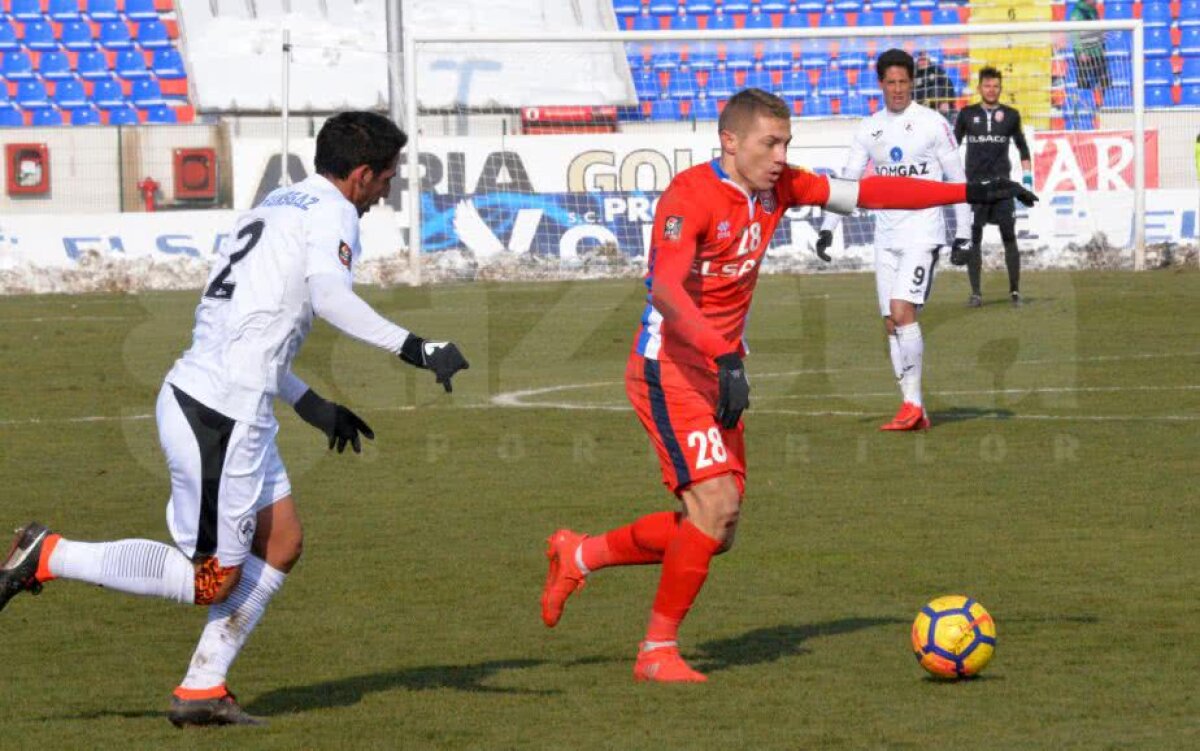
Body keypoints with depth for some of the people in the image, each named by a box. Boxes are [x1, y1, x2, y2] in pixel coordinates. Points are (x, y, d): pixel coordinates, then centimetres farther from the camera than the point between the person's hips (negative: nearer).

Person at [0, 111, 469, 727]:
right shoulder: (331, 214, -7)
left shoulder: (275, 208, 21)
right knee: (212, 581, -1)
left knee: (281, 545, 15)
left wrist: (313, 406, 28)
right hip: (219, 417, -10)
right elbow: (329, 296, -27)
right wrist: (415, 349, -25)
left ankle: (202, 692, 15)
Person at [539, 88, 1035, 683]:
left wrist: (969, 194, 4)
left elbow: (867, 193, 8)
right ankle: (657, 651, -6)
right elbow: (666, 291, -31)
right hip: (669, 372, -8)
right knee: (717, 503, -19)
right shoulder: (689, 195, -19)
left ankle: (579, 556, 26)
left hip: (720, 370, 8)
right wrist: (726, 357, -42)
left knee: (714, 531, 7)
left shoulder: (778, 188, 4)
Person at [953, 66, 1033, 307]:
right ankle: (976, 293, 4)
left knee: (1009, 237, -4)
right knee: (973, 238, 0)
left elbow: (1022, 147, 16)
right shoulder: (967, 115, 6)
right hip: (975, 183, 0)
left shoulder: (1010, 115, 7)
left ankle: (1015, 291, 2)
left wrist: (1027, 177, 9)